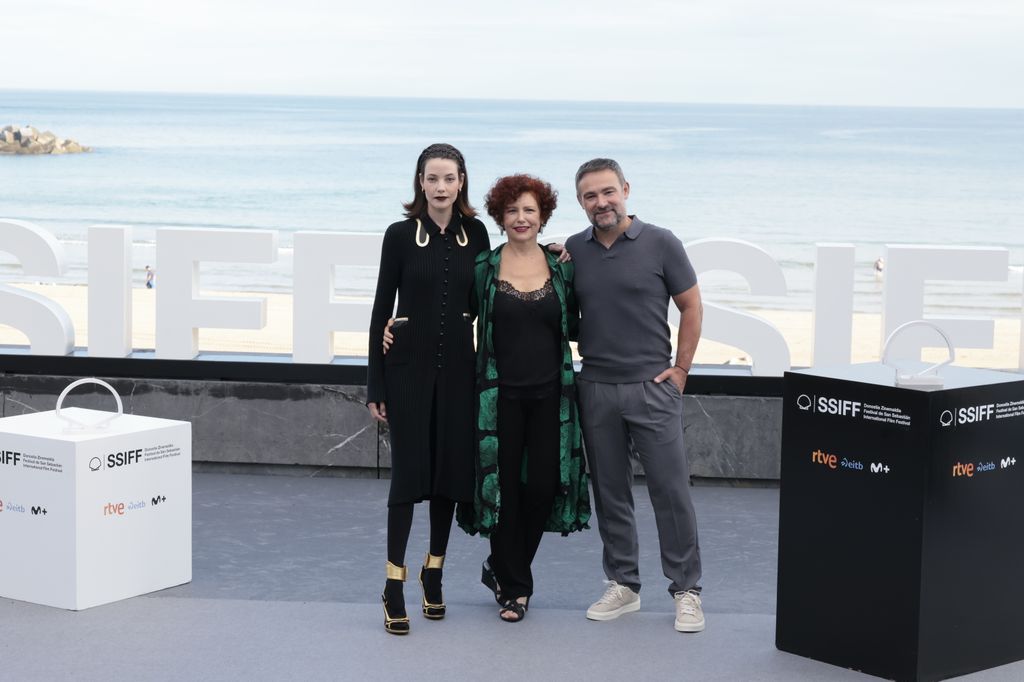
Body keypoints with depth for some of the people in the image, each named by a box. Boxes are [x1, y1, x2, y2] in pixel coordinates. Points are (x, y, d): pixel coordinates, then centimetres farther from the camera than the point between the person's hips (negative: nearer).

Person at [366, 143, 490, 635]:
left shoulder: (475, 234, 4)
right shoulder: (401, 235, -4)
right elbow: (381, 308, -2)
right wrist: (375, 385, -5)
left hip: (458, 365, 3)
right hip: (408, 364, -3)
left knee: (451, 469, 7)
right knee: (408, 471, -5)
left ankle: (433, 574, 22)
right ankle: (394, 586, 1)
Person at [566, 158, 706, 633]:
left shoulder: (660, 243, -3)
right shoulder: (572, 250, 6)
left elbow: (691, 307, 2)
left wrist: (681, 368, -2)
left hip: (652, 387, -3)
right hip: (596, 388, 3)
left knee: (671, 491, -3)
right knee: (610, 493, 9)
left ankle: (686, 590, 6)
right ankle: (623, 585, 20)